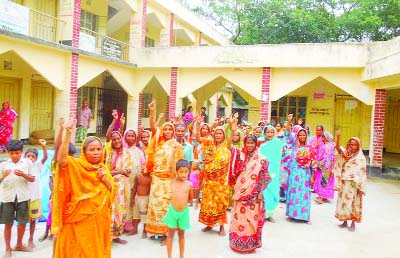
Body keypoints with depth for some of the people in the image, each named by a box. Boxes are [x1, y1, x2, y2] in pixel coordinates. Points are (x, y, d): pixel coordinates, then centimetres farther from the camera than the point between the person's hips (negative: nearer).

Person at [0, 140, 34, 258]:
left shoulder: (27, 162, 0)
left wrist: (23, 175, -15)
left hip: (23, 196, 1)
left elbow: (32, 179, 2)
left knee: (22, 222, 10)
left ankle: (19, 245, 30)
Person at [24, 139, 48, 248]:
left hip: (35, 197, 1)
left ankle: (30, 240, 25)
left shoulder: (37, 166, -1)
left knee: (33, 219, 11)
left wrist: (44, 147, -32)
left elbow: (45, 158, -17)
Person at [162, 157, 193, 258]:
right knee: (170, 234, 9)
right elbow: (171, 166, -22)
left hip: (184, 212, 1)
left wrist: (181, 200, -1)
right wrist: (173, 151, -31)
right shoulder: (173, 180, -6)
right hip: (172, 210, -1)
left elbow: (190, 199, 11)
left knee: (181, 235, 16)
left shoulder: (189, 184, -4)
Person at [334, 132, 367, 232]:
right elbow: (338, 147, -17)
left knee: (353, 203, 1)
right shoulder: (344, 153, 3)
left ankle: (353, 223, 12)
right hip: (344, 182, 3)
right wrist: (338, 136, -34)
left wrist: (361, 186, -9)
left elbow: (362, 172, -4)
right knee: (343, 202, 9)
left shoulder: (360, 157, -4)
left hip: (354, 184, -3)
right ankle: (345, 221, 21)